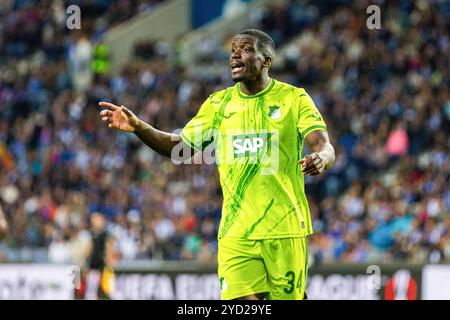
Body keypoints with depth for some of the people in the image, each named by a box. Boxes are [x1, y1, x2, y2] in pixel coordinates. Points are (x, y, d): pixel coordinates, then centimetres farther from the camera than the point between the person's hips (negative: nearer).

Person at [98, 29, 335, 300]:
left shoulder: (294, 98, 0)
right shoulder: (219, 103, 12)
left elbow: (324, 147, -8)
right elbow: (183, 147, 13)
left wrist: (321, 159, -33)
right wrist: (138, 127, -2)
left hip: (285, 228, -2)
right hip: (236, 232, 2)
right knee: (243, 299, -12)